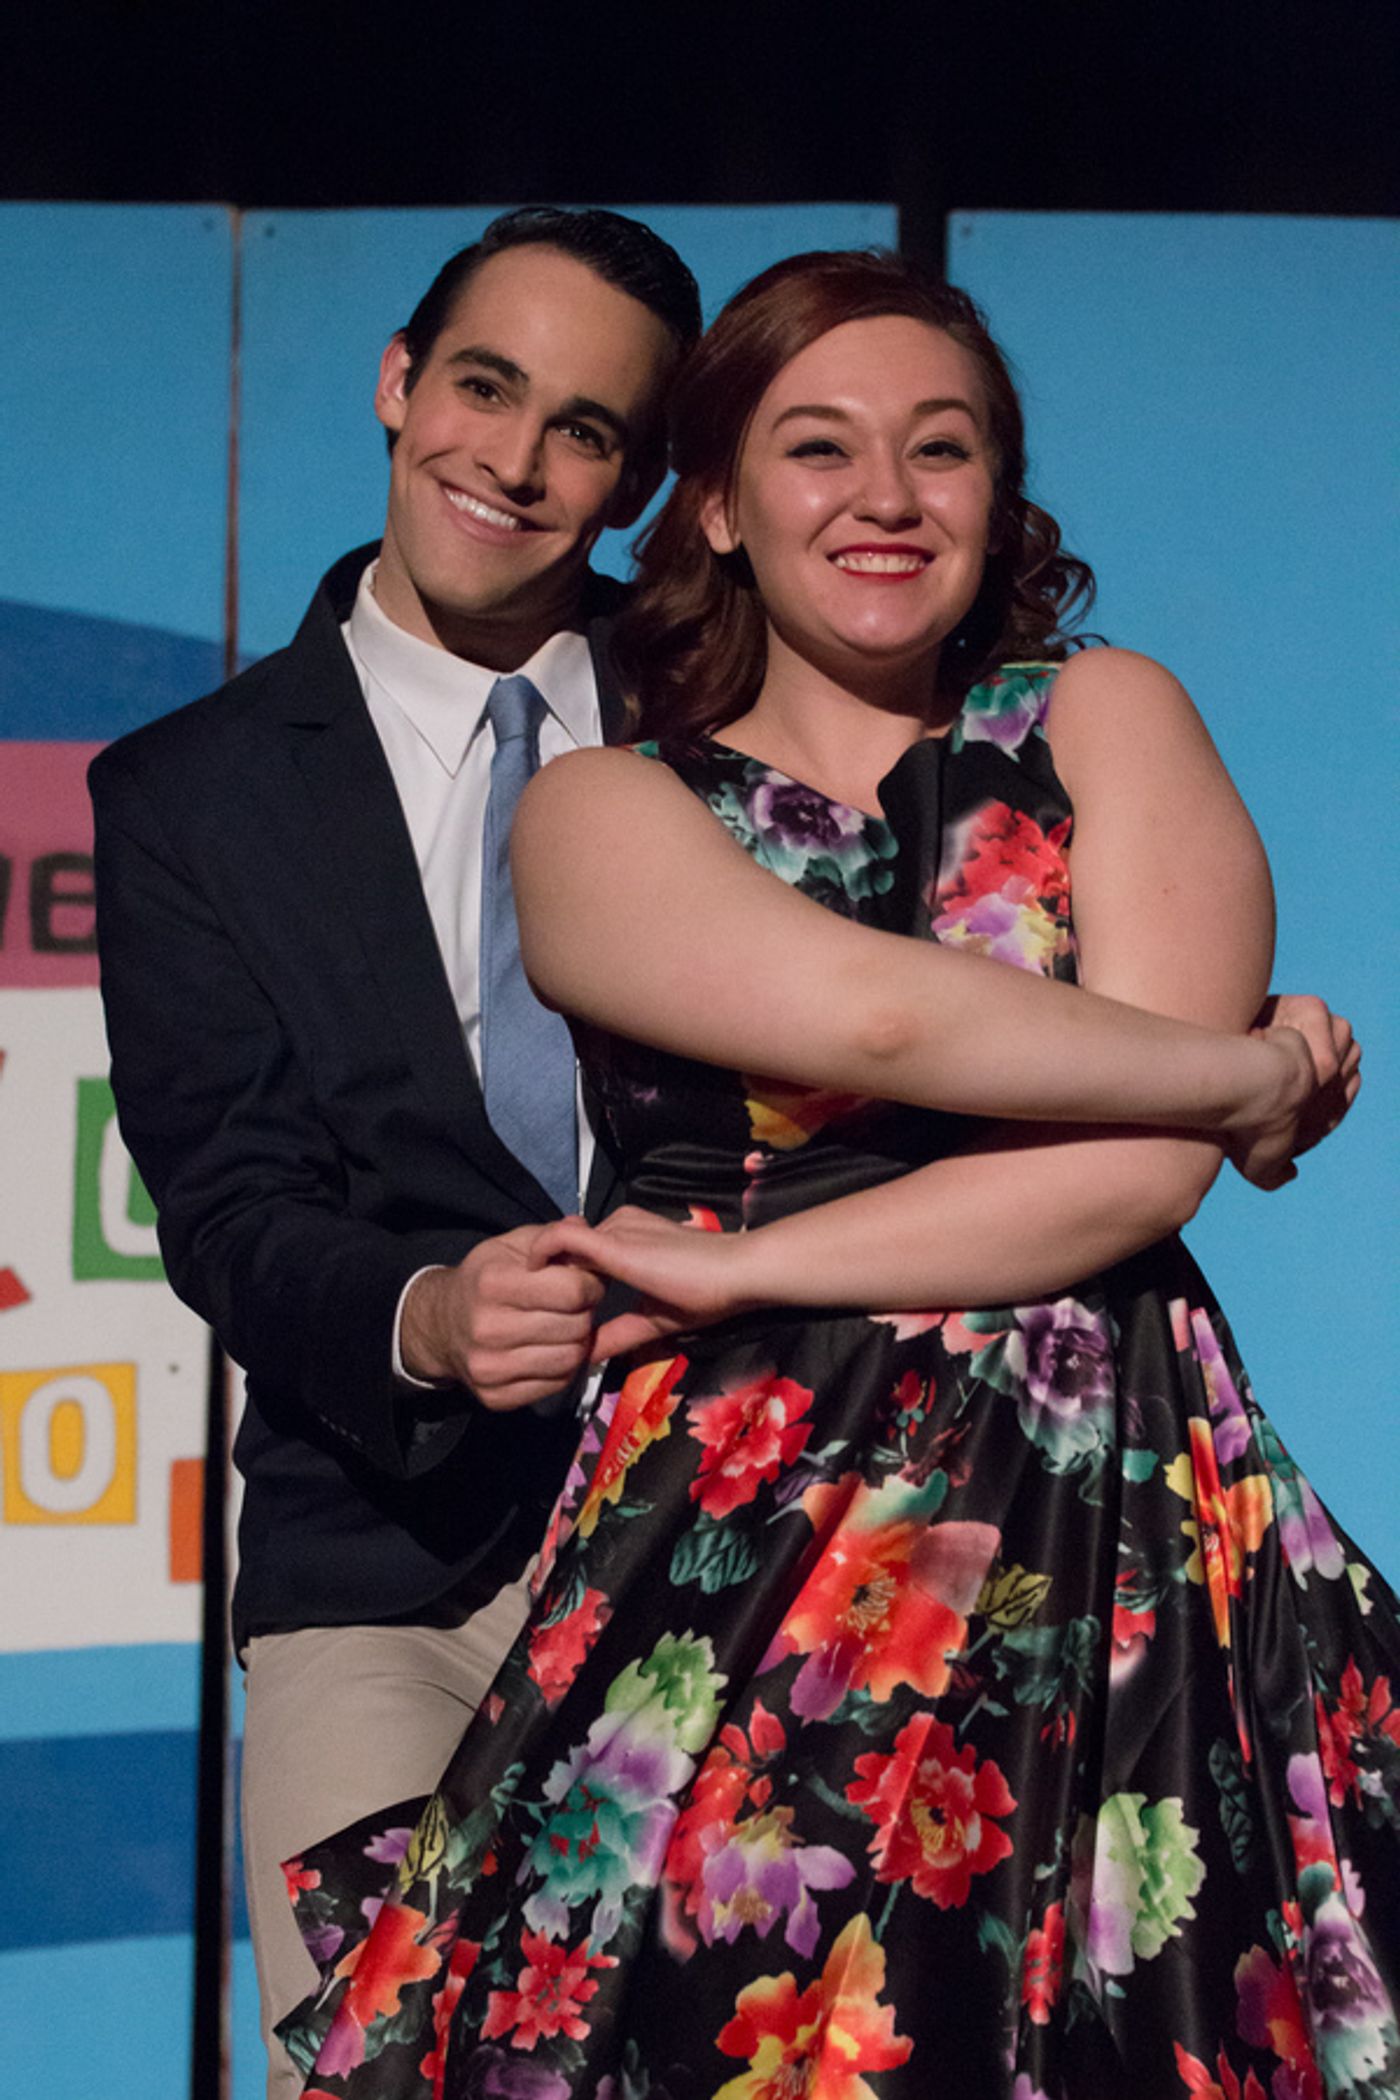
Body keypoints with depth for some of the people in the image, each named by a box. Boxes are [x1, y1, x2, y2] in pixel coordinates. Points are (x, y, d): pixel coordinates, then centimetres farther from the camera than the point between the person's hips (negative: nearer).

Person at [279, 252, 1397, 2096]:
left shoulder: (1107, 722, 9)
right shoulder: (606, 810, 8)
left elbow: (1140, 1168, -5)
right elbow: (878, 1018, -12)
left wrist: (740, 1272, -6)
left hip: (1109, 1553, 1)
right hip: (739, 1558, 0)